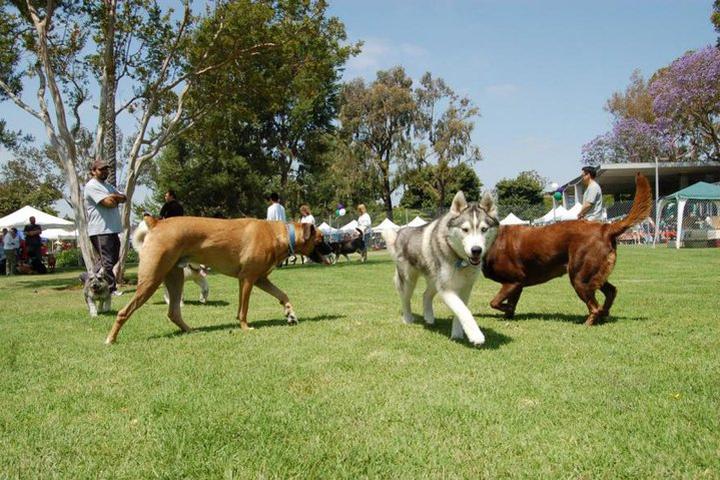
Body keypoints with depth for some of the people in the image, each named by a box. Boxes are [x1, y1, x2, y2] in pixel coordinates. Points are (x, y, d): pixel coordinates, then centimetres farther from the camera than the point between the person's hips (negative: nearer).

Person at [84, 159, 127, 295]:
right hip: (100, 230, -10)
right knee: (107, 261, -5)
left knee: (114, 258, 16)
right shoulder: (92, 186, -8)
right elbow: (109, 203, -19)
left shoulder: (108, 186, 23)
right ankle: (111, 289, 1)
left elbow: (124, 198, 9)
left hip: (112, 229, 10)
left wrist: (113, 197, -10)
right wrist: (117, 199, 2)